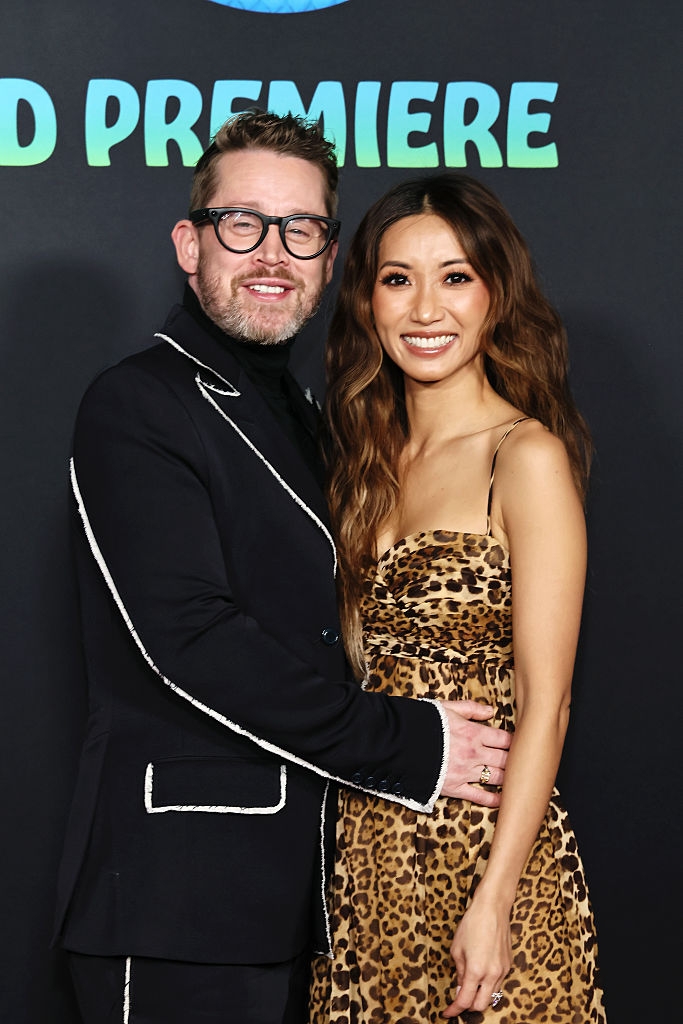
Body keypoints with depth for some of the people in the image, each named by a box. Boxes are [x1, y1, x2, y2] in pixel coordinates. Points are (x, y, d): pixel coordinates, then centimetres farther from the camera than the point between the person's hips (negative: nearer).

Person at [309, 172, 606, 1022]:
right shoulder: (368, 460, 9)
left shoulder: (527, 457, -11)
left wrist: (493, 902, -18)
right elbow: (362, 662, 12)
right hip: (371, 853, 6)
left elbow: (544, 703, -14)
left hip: (488, 847, -6)